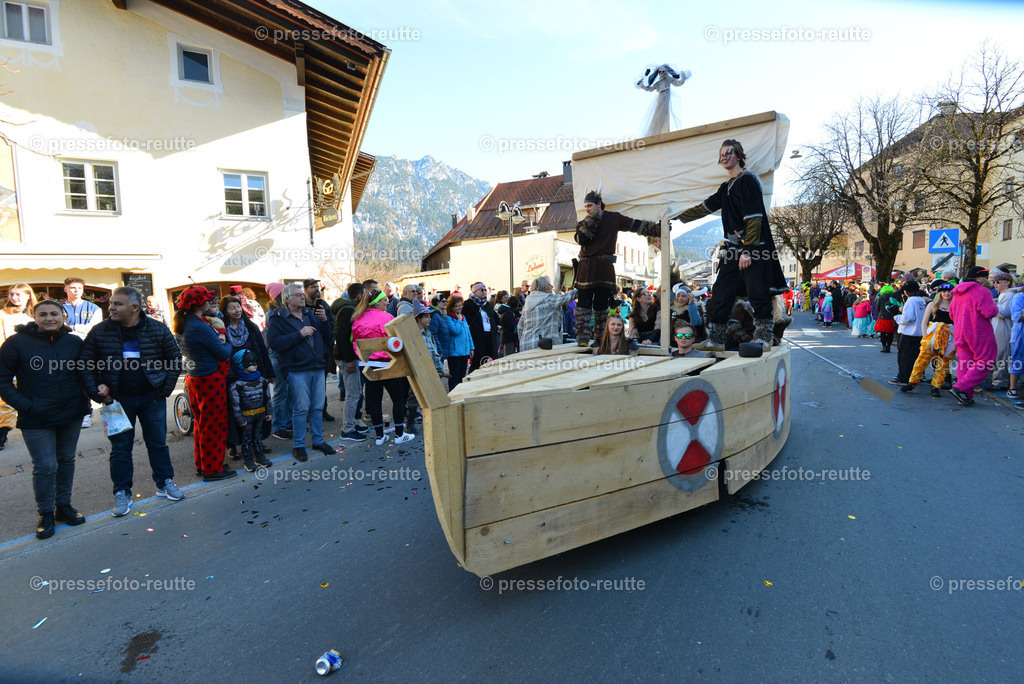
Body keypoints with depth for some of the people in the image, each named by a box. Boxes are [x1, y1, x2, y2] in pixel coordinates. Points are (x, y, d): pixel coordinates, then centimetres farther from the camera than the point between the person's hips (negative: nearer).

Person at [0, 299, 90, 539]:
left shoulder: (75, 342, 1)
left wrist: (84, 400, 1)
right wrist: (25, 405, -14)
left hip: (71, 415, 3)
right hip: (36, 420, -3)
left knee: (67, 460, 14)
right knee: (45, 467, -1)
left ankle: (64, 506, 29)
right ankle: (46, 514, 17)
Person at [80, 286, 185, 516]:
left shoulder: (157, 329, -4)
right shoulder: (99, 331, -2)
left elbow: (175, 359, 1)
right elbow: (86, 365, 3)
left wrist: (165, 388, -5)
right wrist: (96, 392, -8)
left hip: (151, 397, 0)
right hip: (117, 400, 1)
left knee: (158, 443, 10)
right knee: (120, 447, 9)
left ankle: (165, 483, 25)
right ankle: (122, 493, 22)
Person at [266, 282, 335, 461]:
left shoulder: (311, 314, 14)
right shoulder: (278, 318, -2)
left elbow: (326, 338, 14)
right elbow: (275, 343, -16)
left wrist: (324, 321, -2)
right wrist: (299, 334, -19)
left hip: (317, 368, 5)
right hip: (296, 370, -5)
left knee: (317, 407, 11)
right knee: (301, 409, -2)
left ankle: (318, 440, 24)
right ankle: (298, 445, 13)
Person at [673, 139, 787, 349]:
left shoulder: (748, 180, -6)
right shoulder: (726, 187, 20)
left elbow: (753, 217, -14)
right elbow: (705, 207, 29)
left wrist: (747, 251, -19)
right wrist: (678, 218, 29)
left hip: (753, 249, -8)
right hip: (734, 249, 8)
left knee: (757, 293, -4)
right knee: (720, 292, 5)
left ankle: (764, 337, 9)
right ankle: (715, 339, 11)